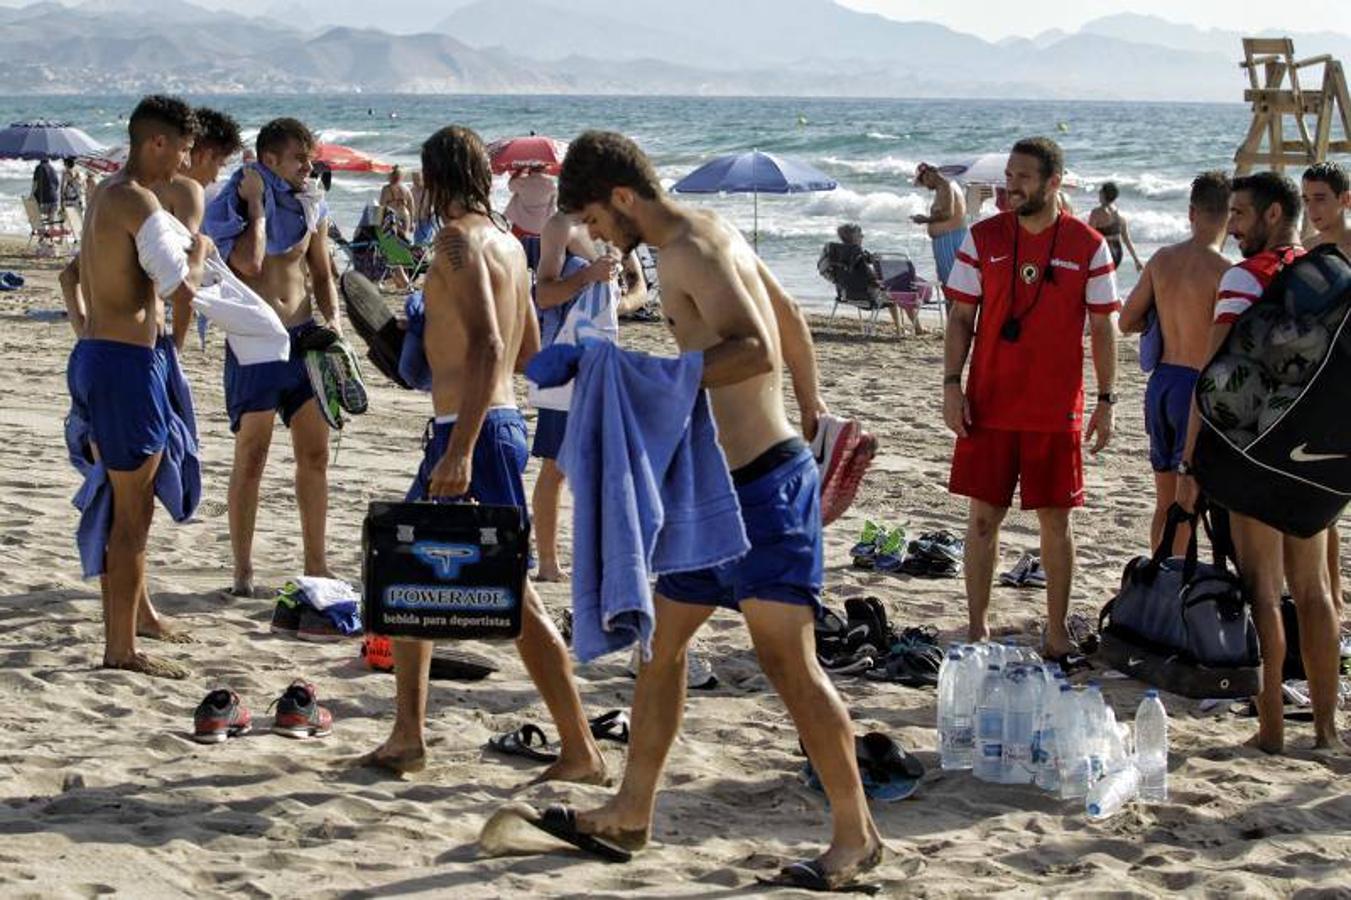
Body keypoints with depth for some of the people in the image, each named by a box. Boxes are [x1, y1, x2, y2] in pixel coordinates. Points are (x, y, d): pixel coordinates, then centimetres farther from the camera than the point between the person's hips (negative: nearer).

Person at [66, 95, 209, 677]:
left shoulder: (106, 195, 14)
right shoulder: (138, 202, -17)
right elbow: (183, 289, -24)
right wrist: (200, 251, -2)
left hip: (94, 353, 10)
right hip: (125, 364, -10)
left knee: (129, 500, 25)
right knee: (133, 510, -3)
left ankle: (137, 610, 41)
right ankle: (121, 648, 1)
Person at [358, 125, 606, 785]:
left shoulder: (458, 240, -14)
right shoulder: (508, 244, 14)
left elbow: (488, 345, -25)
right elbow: (529, 352, 21)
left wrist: (459, 451, -29)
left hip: (474, 432, -10)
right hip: (499, 425, 10)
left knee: (512, 595, -8)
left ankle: (582, 754, -4)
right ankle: (407, 736, 22)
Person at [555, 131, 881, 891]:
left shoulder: (687, 252, -16)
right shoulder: (712, 232, 14)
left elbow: (757, 349, -29)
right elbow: (790, 318, 25)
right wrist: (811, 409, 34)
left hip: (765, 484, -10)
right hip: (717, 487, 10)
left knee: (788, 660, -7)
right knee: (662, 643, 14)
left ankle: (857, 835, 3)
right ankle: (632, 814, 23)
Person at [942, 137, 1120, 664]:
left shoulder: (1087, 245, -1)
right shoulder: (984, 237, 2)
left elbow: (1103, 327, 4)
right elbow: (961, 317, 5)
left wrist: (1106, 401, 0)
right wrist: (952, 385, -4)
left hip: (1057, 410, -1)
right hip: (988, 405, 1)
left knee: (1055, 521, 5)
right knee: (983, 517, 4)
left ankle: (1057, 635, 15)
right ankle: (977, 628, 15)